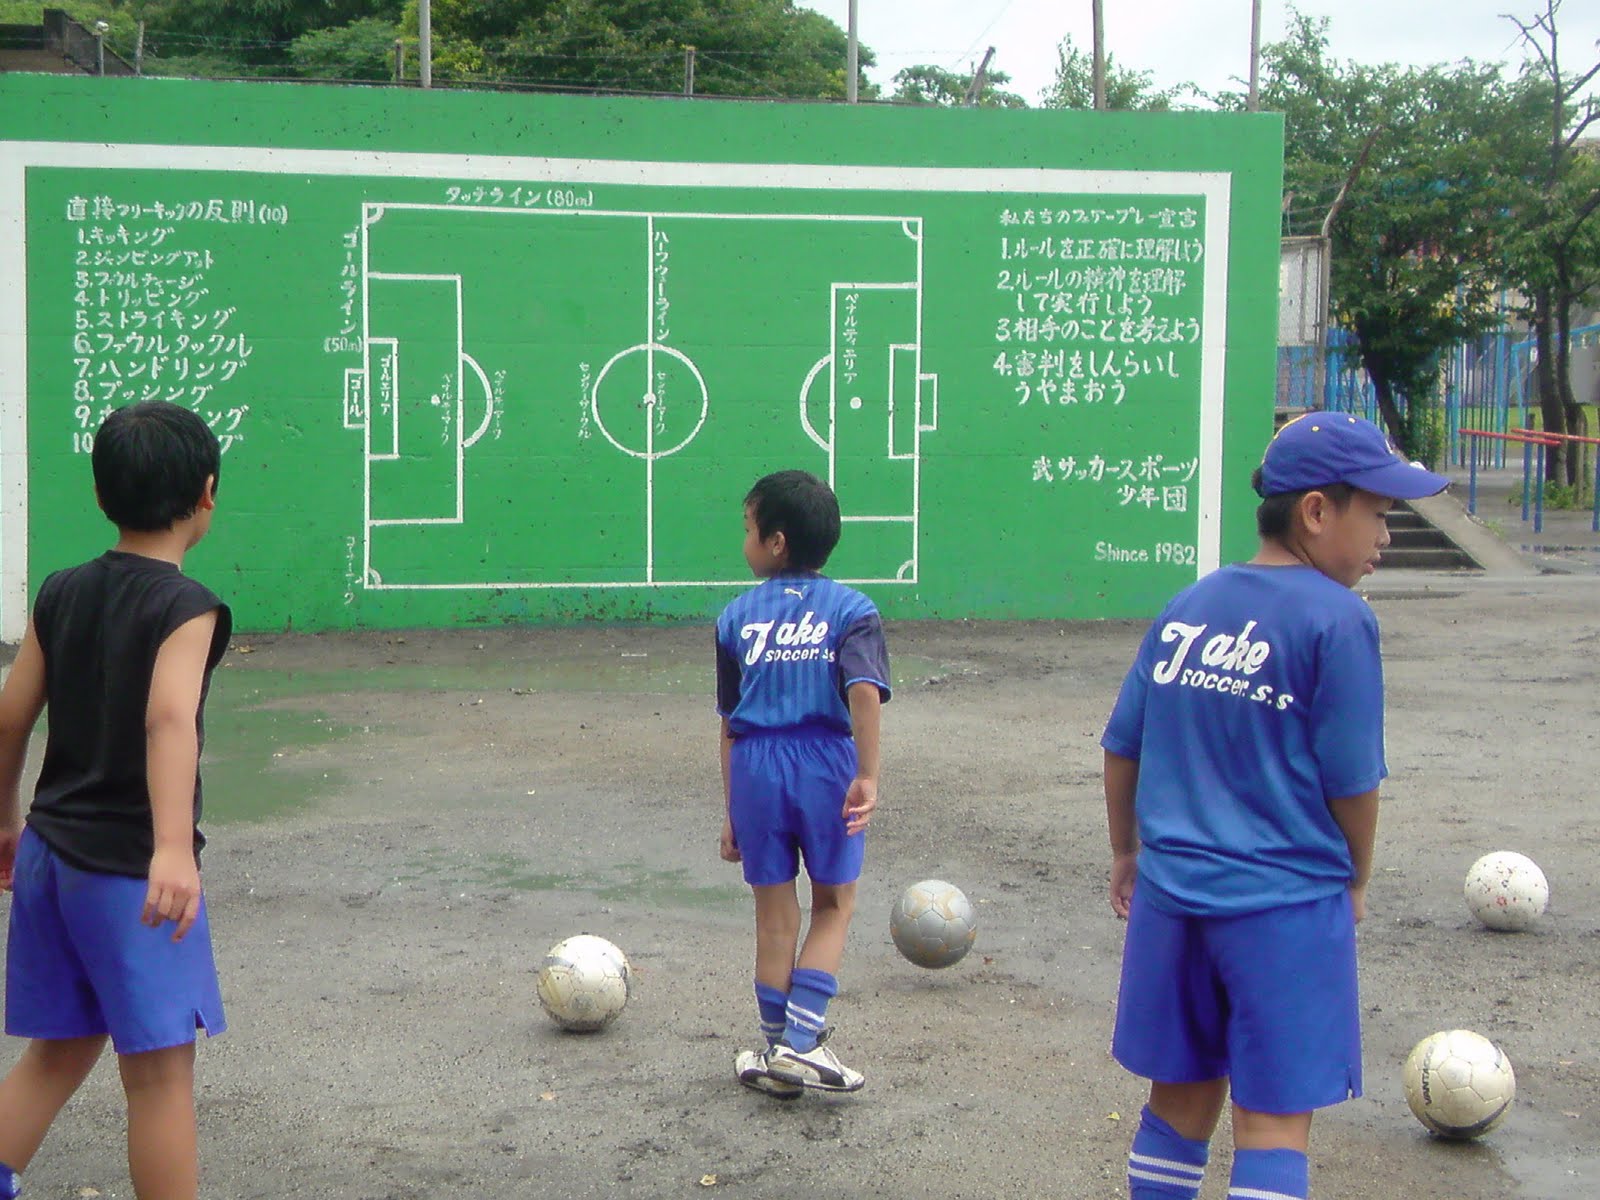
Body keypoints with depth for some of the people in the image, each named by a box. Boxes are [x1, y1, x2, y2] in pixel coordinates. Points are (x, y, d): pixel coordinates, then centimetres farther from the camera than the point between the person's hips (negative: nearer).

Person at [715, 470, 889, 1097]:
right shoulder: (851, 610, 1)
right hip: (827, 766, -2)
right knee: (834, 907, 14)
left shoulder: (738, 616, 7)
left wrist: (733, 811, 15)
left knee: (775, 916, 12)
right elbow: (864, 691, -17)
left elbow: (729, 722, 9)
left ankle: (777, 1051, 22)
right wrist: (867, 776, -17)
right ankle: (801, 1042, 3)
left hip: (756, 767, 2)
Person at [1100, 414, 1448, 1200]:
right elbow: (1351, 781, -10)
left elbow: (1122, 747, 11)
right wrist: (1355, 882, 7)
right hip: (1287, 905, -6)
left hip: (1170, 896, 6)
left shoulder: (1186, 608, 7)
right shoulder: (1337, 620, -12)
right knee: (1275, 1123, 2)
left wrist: (1128, 853, 24)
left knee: (1180, 1100, 18)